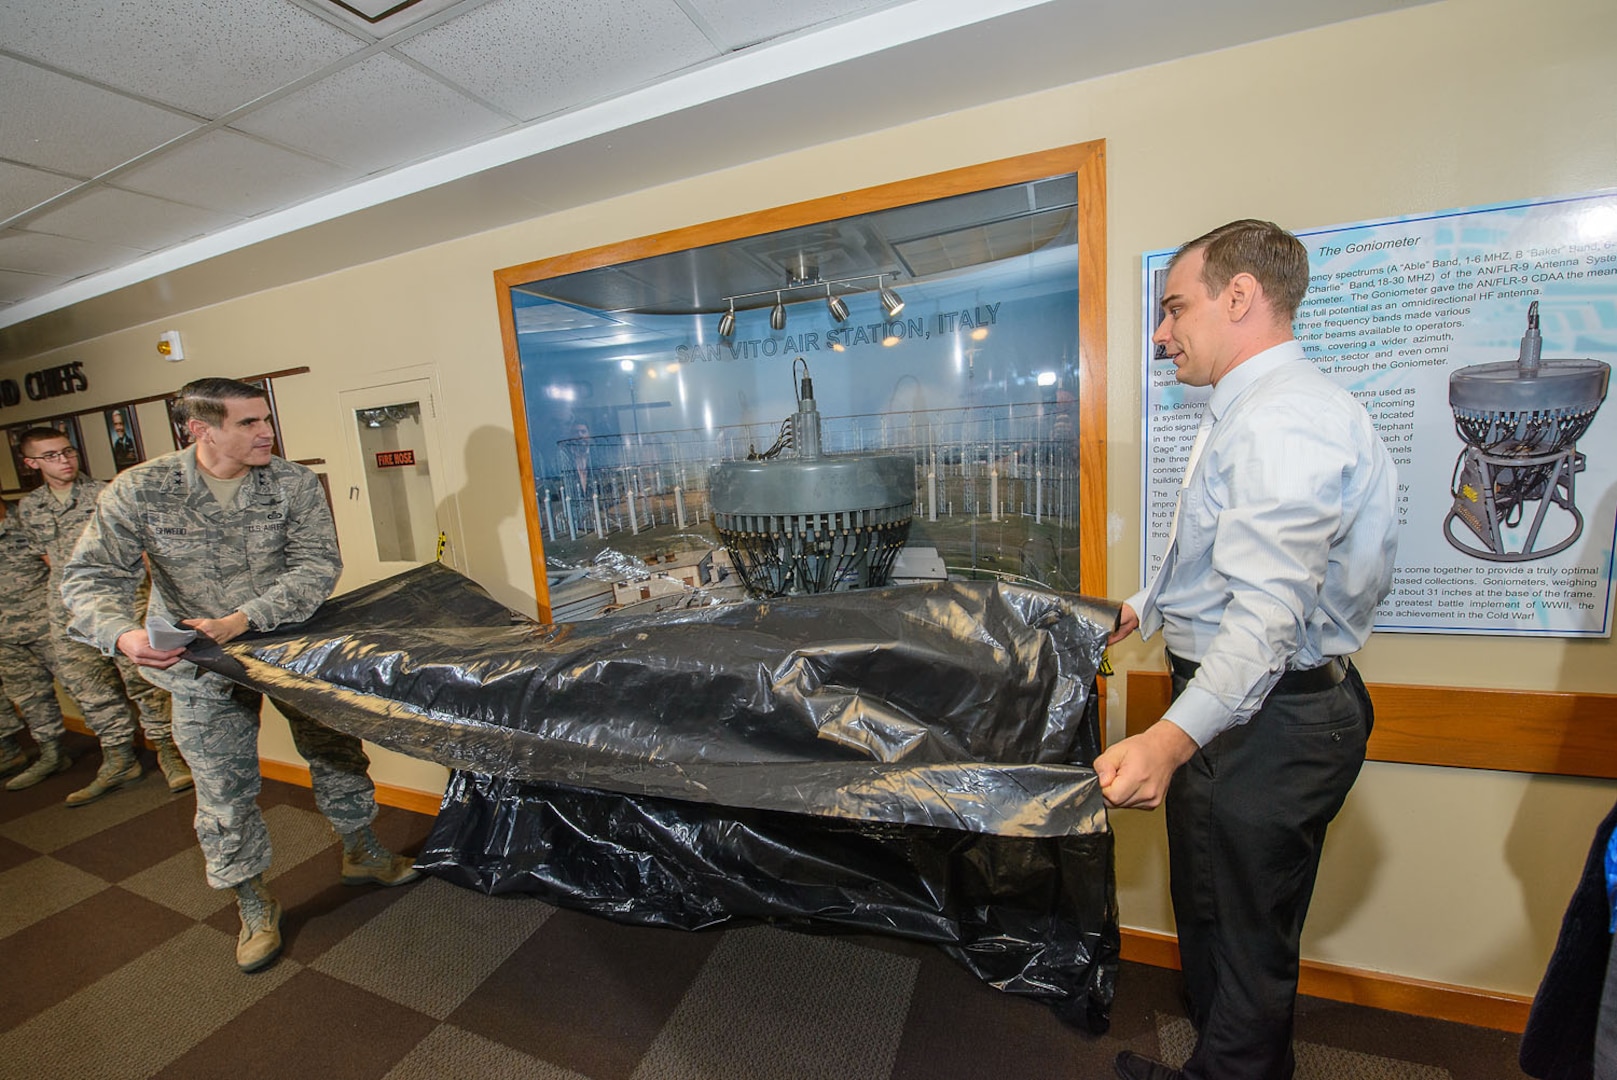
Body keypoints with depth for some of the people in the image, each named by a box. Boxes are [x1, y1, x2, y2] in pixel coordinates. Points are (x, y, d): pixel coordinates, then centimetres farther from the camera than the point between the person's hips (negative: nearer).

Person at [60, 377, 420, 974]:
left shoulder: (294, 483, -13)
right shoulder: (141, 490, -14)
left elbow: (318, 566, -18)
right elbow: (89, 577, -14)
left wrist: (243, 620, -29)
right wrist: (123, 634, -34)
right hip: (202, 665, -1)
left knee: (337, 751, 11)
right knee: (224, 789, 8)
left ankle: (361, 854, 35)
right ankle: (254, 906, 29)